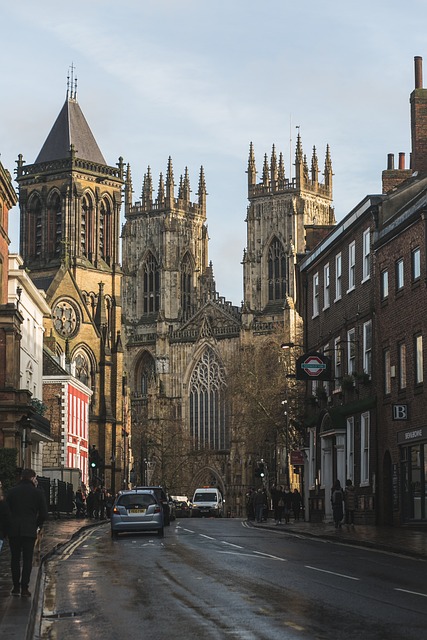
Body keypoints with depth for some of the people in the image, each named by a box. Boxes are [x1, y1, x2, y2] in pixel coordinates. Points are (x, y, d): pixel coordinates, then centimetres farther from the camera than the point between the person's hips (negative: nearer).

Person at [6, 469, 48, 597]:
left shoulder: (12, 491, 5)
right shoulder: (37, 493, -1)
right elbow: (43, 514, -1)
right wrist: (37, 524, 15)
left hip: (13, 530, 2)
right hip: (29, 530, -2)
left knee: (15, 558, 11)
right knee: (27, 559, 2)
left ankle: (16, 587, 12)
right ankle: (24, 588, -3)